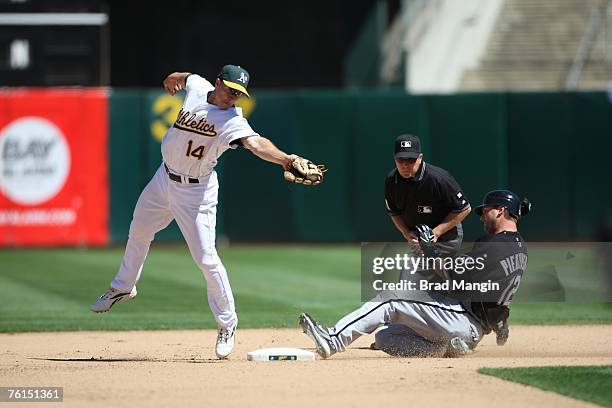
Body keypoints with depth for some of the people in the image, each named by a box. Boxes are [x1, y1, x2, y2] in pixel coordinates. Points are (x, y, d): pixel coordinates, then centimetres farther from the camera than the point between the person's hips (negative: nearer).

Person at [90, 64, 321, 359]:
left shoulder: (232, 121, -24)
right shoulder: (196, 86, -8)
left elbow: (255, 143, -43)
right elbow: (183, 78, 17)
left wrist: (287, 159, -58)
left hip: (196, 191, -6)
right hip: (164, 178, 6)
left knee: (205, 258, -11)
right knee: (138, 232, 24)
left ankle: (227, 324, 4)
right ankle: (123, 287, 51)